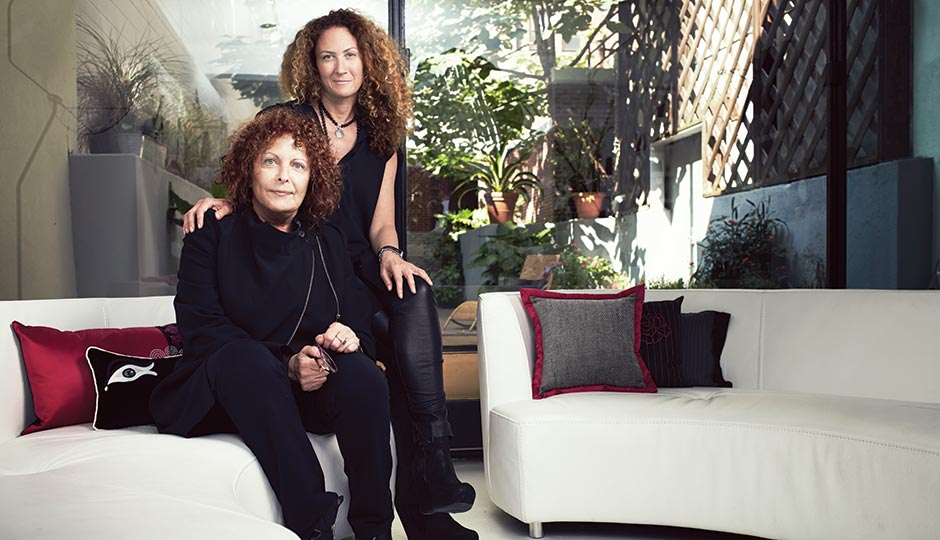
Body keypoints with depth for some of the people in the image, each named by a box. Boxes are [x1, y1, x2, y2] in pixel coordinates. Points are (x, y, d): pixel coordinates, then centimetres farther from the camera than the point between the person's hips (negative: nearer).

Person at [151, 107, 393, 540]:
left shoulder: (329, 243, 12)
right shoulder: (211, 240, 2)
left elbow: (362, 323, 9)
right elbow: (201, 330, -10)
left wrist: (349, 336, -18)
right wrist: (287, 365, -24)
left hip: (310, 391, 3)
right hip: (223, 392, -2)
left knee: (361, 371, -28)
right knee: (244, 354, -35)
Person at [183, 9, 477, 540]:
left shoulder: (380, 136, 15)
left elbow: (380, 222, 10)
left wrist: (388, 254, -14)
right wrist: (222, 202, -14)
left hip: (357, 265, 3)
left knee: (415, 295, -32)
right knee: (406, 344, -31)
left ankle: (423, 493, -30)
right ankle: (426, 495, -23)